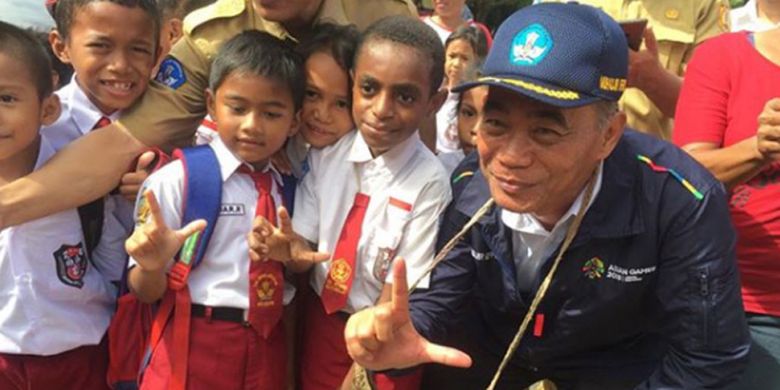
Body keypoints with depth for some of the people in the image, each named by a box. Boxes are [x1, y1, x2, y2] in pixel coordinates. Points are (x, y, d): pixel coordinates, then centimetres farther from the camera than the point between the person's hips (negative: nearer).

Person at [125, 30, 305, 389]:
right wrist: (152, 266, -28)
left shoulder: (289, 186, 5)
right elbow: (146, 293, -8)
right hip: (195, 346, -4)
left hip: (268, 347, 5)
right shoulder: (176, 180, -10)